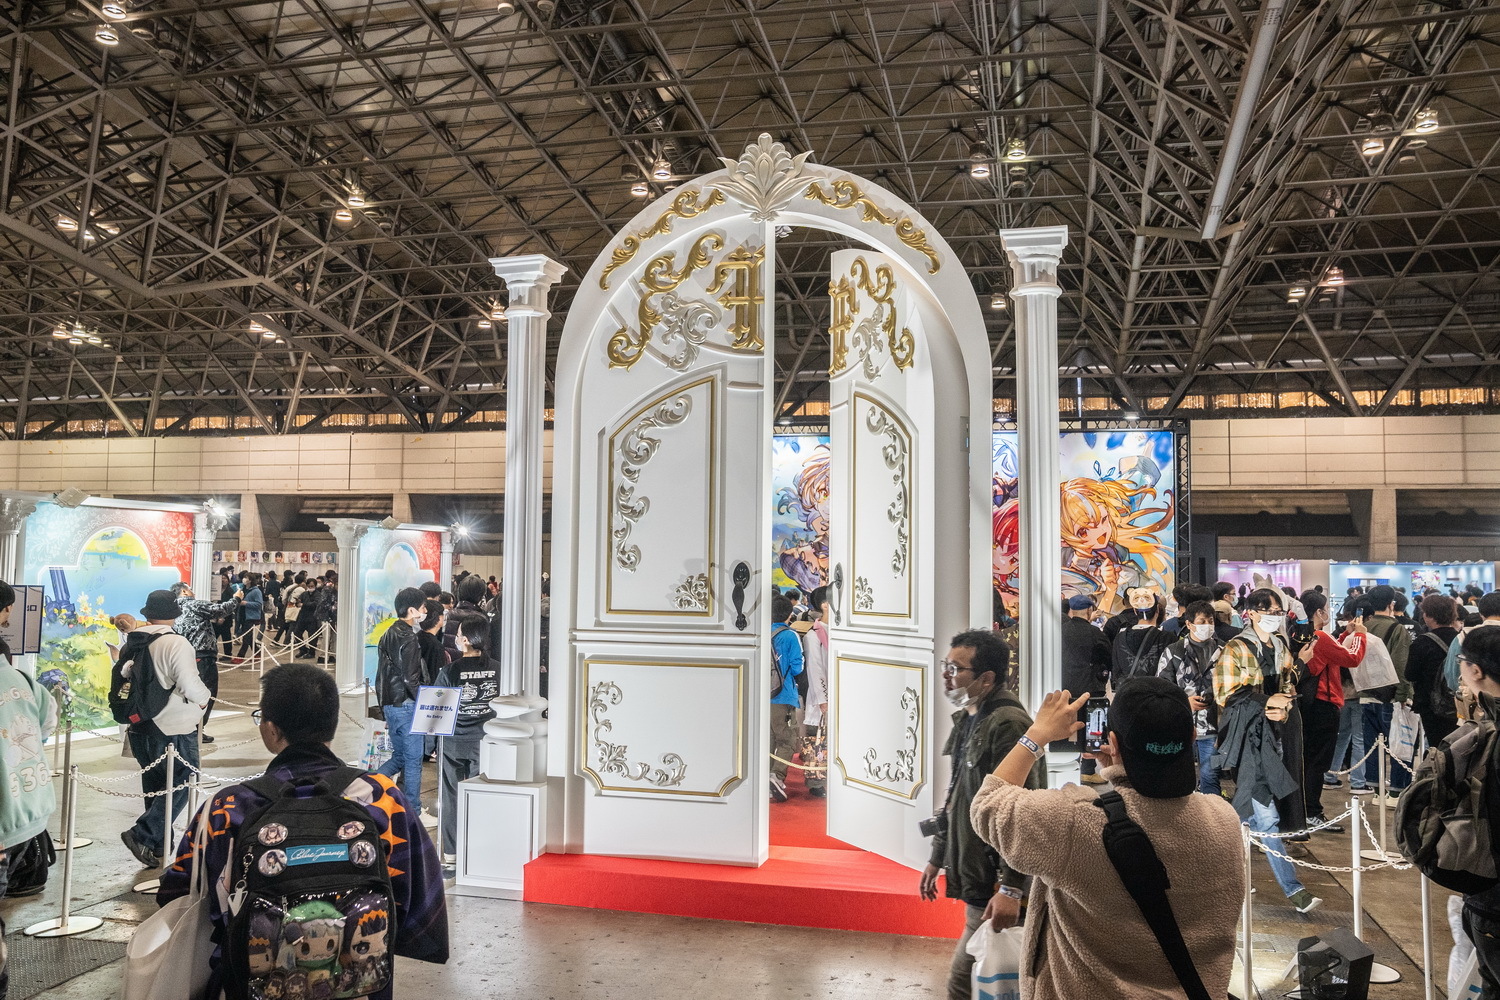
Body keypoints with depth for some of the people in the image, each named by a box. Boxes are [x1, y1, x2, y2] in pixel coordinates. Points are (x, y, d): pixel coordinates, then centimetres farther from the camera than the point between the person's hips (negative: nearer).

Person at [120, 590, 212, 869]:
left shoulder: (131, 643, 5)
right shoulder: (176, 643, -18)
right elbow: (190, 684, -22)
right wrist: (204, 699, -2)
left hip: (140, 728, 8)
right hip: (175, 730, -7)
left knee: (155, 788, 17)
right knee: (181, 785, 2)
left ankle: (158, 846, 26)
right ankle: (141, 836, -9)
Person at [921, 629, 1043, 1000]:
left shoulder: (1009, 724, -19)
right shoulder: (966, 721, 12)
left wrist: (1010, 888, -25)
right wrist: (937, 858, 22)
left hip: (996, 888, -9)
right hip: (974, 878, 10)